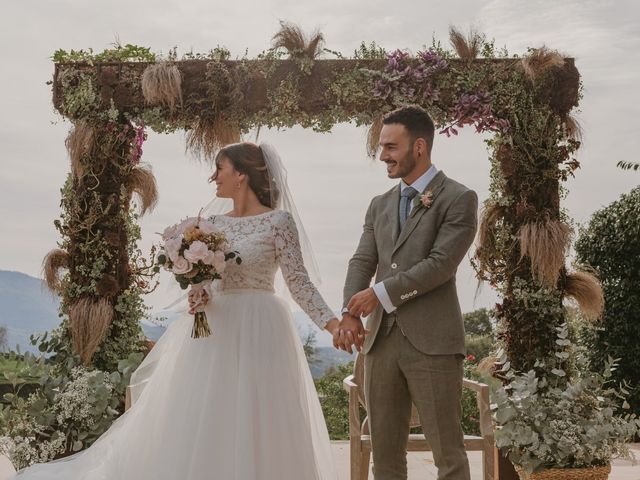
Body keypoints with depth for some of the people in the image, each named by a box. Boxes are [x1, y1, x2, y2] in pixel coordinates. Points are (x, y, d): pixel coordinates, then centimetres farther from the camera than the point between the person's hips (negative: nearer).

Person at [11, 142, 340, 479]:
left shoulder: (279, 220, -5)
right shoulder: (215, 224, 11)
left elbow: (299, 281, -7)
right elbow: (206, 279, 14)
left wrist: (333, 323, -17)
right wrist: (198, 294, -8)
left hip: (259, 332, -5)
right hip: (216, 328, 5)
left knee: (256, 431, -2)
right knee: (199, 426, 7)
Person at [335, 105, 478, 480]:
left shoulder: (458, 199, -2)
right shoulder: (380, 205, 17)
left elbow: (440, 263, -12)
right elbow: (362, 262, 9)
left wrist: (381, 294, -12)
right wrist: (350, 314, -9)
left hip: (432, 341, -6)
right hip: (381, 340, 6)